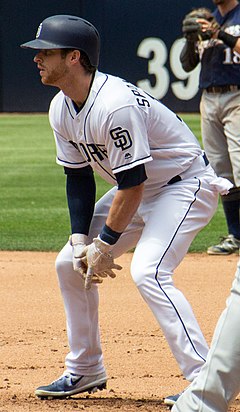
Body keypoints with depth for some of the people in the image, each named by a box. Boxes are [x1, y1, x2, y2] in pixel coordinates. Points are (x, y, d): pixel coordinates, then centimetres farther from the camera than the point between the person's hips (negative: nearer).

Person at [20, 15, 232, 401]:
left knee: (148, 272, -27)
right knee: (71, 264, 7)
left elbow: (132, 183, -28)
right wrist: (80, 239, -6)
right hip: (136, 191, 10)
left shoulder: (115, 105, -31)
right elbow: (78, 177, 5)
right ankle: (85, 370, 21)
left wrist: (106, 244, -22)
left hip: (186, 185, -10)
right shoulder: (61, 109, -3)